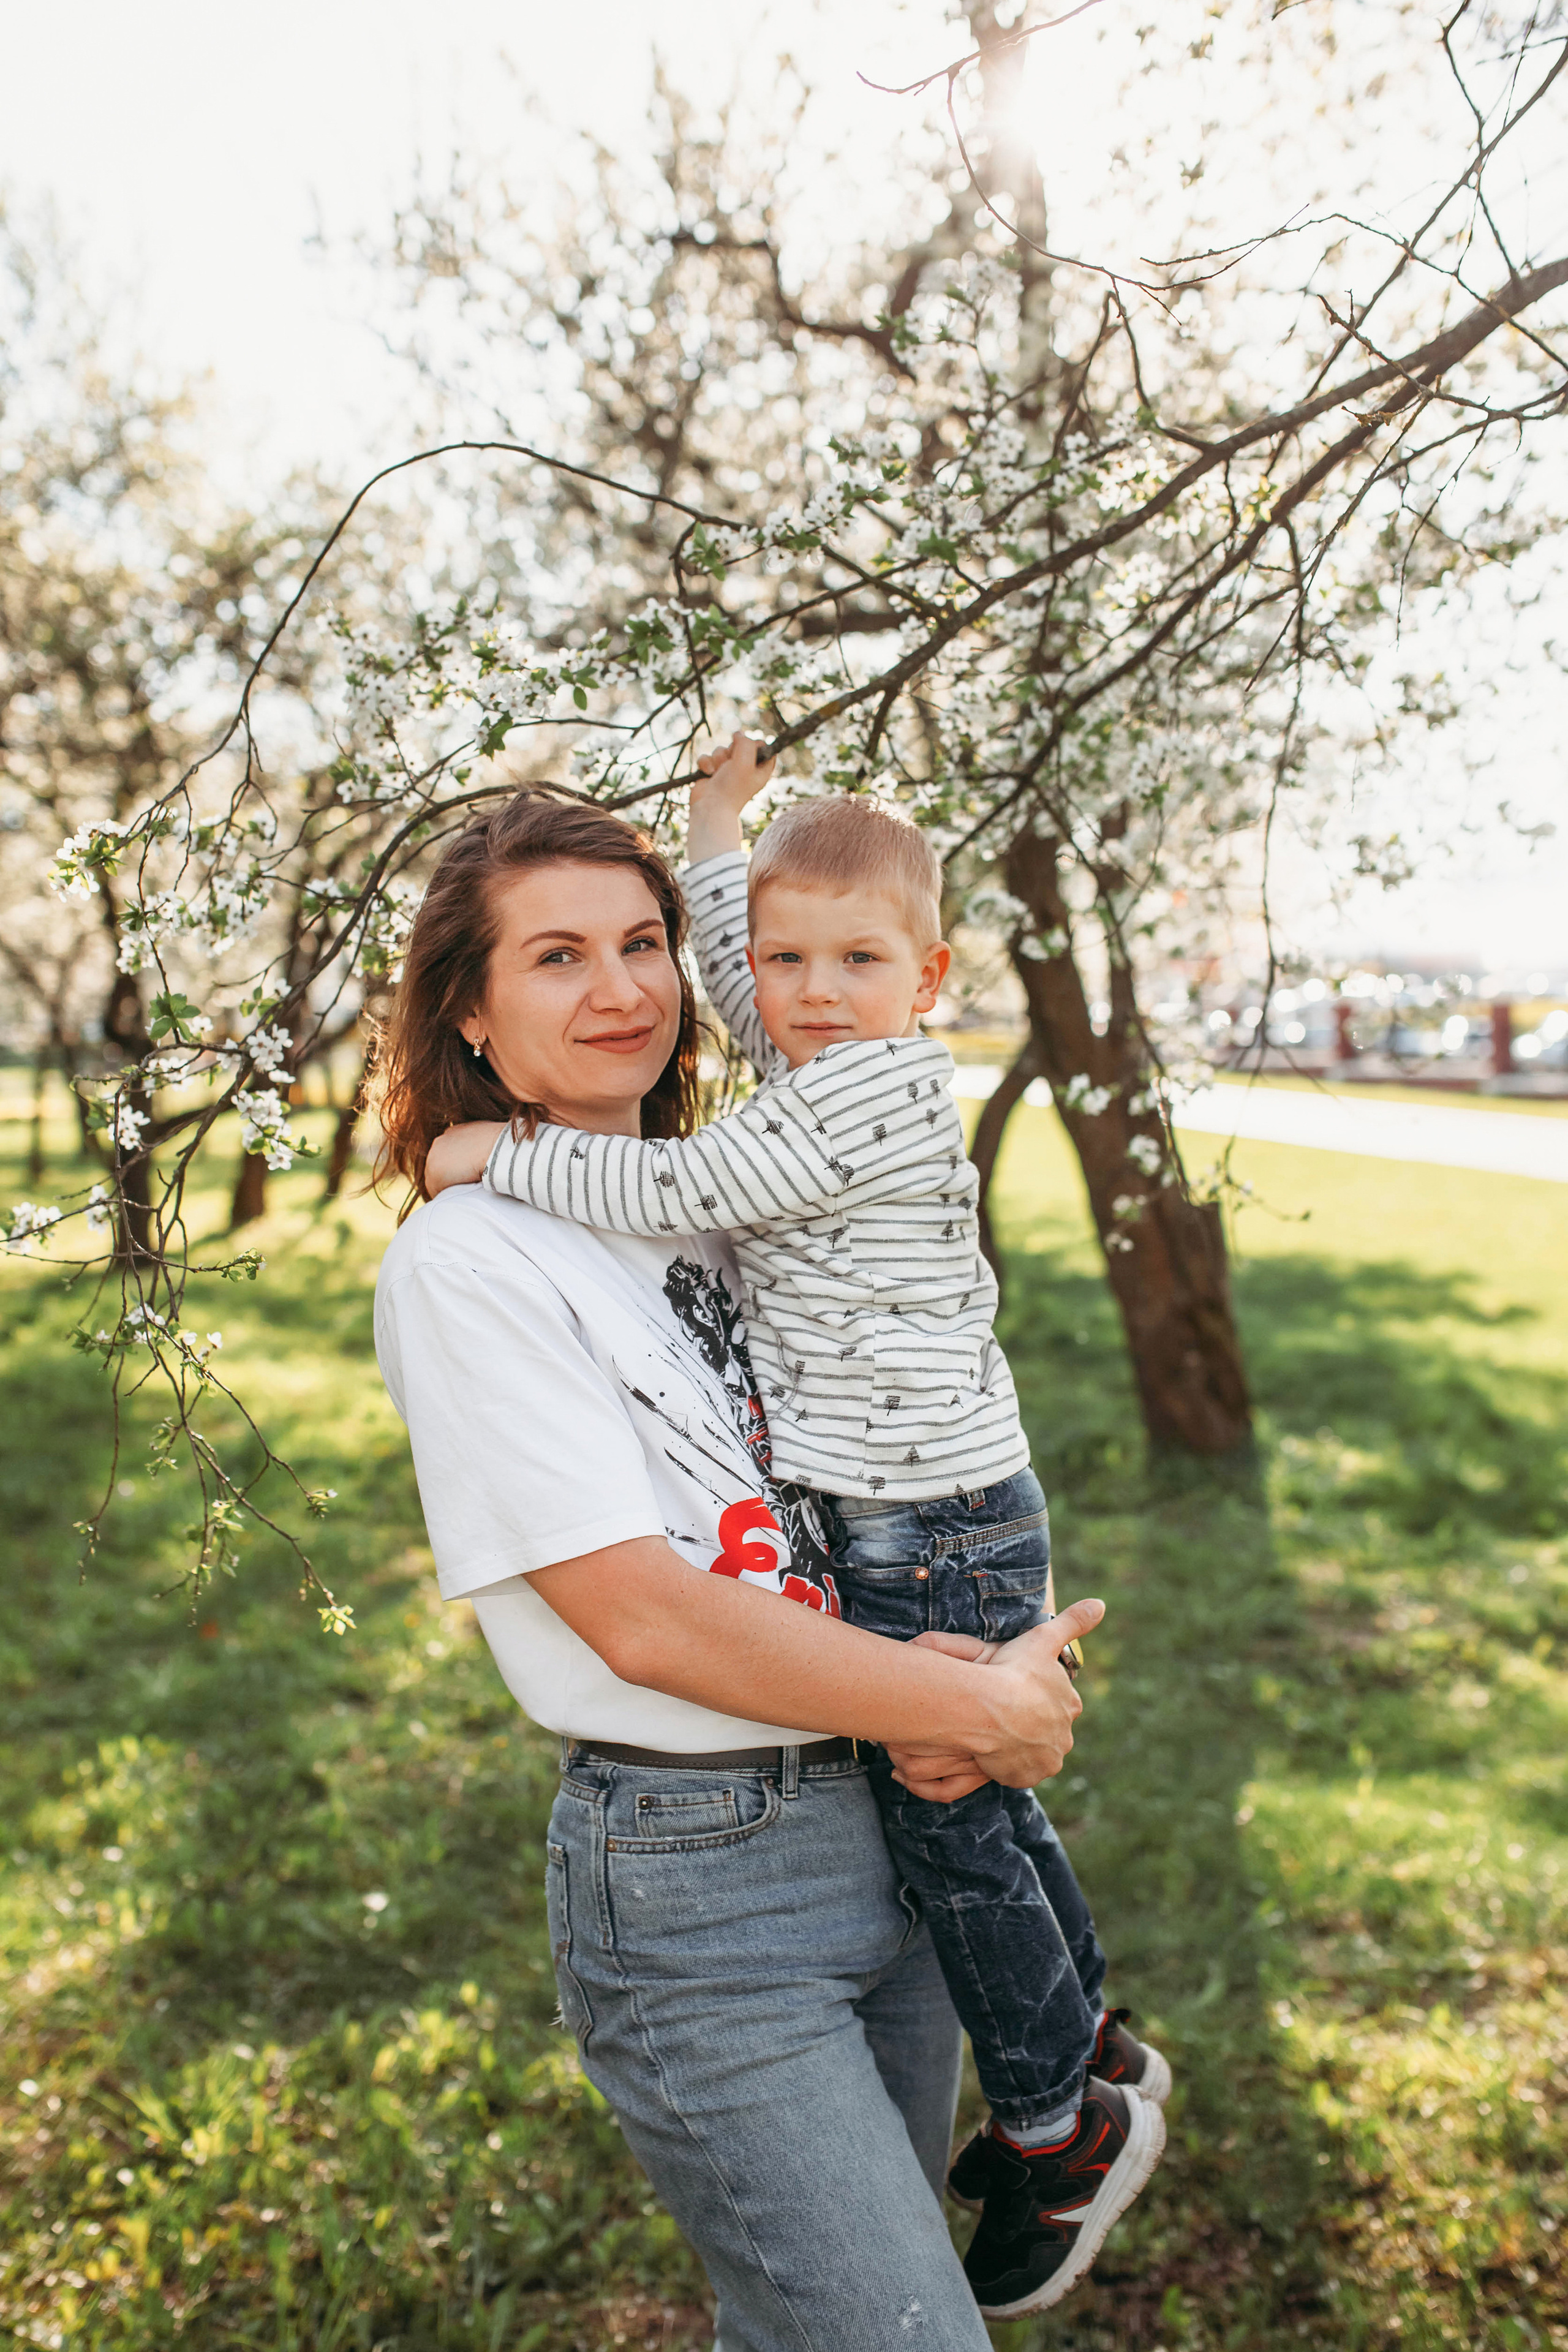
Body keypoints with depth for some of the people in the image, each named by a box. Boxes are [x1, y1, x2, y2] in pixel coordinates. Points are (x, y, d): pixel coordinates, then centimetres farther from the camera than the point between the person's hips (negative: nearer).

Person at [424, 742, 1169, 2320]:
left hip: (930, 1532, -10)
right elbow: (738, 987, 28)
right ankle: (1088, 2047, 41)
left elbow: (672, 1191, -21)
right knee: (974, 1800, 21)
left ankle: (1064, 2126, 25)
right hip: (927, 1518, 10)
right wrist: (717, 822, 33)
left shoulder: (870, 1093, -18)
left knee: (947, 1823, 4)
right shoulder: (828, 1073, 9)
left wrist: (500, 1157, -10)